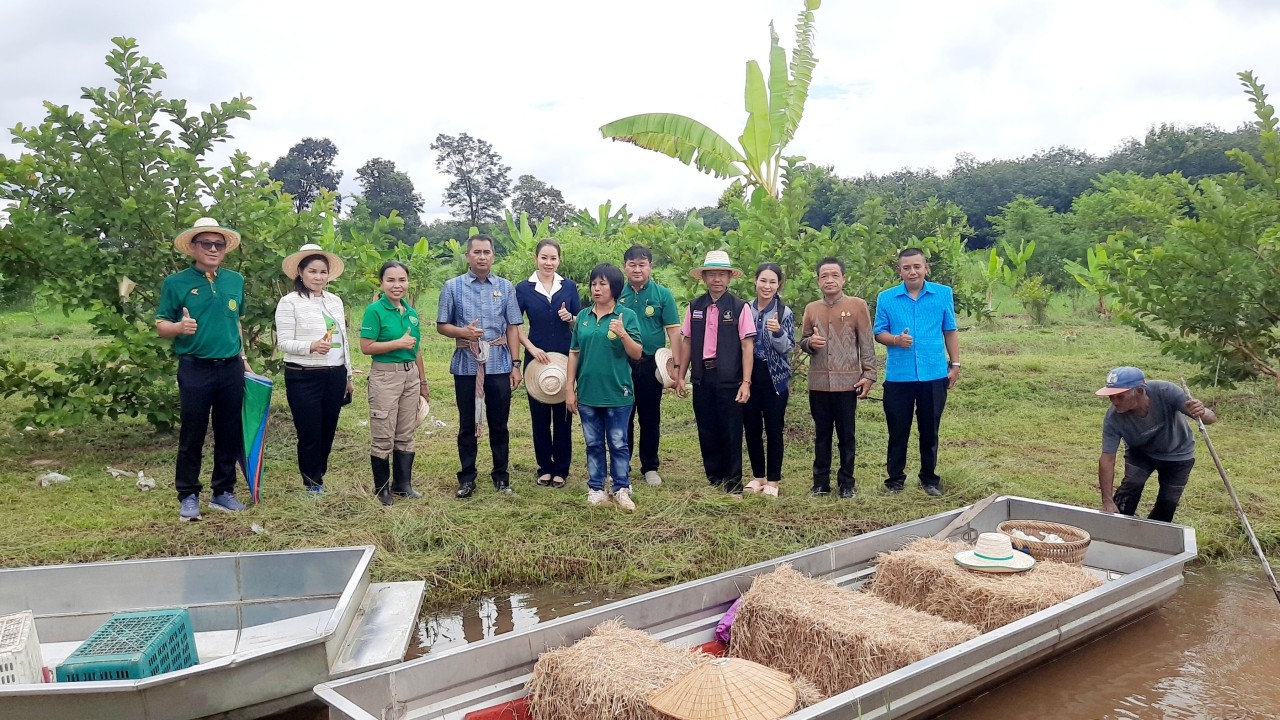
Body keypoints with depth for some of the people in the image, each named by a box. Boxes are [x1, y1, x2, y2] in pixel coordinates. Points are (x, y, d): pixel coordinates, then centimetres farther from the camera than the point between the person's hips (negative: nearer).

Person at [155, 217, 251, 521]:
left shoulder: (235, 280, 9)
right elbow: (161, 326, -2)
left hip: (231, 369, 4)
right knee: (192, 436, 4)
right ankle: (188, 496, 15)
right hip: (195, 370, -4)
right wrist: (180, 327, -24)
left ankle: (223, 491, 22)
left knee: (230, 434, 9)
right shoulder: (176, 282, -3)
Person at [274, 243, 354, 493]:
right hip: (304, 378, -5)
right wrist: (311, 346, -28)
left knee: (327, 432, 11)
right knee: (310, 433, 1)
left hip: (334, 376, 5)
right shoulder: (290, 302, -6)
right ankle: (313, 486, 15)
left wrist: (348, 375, 17)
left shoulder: (335, 301, 11)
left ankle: (318, 479, 26)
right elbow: (283, 342, -11)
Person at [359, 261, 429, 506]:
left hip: (410, 375, 6)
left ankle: (403, 484, 23)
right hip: (385, 376, -6)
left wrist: (423, 382, 17)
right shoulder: (375, 310, -9)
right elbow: (366, 347, -14)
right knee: (383, 437, 1)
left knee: (406, 434, 12)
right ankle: (382, 489, 14)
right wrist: (399, 343, -17)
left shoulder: (412, 312, 9)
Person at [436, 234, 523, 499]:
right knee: (467, 424, 10)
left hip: (499, 365, 1)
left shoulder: (506, 287, 4)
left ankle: (501, 475, 22)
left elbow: (513, 327, 3)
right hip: (466, 365, 0)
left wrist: (515, 364, -2)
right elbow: (441, 326, 3)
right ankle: (467, 477, 21)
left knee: (499, 424, 9)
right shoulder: (453, 286, 1)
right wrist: (463, 332, -18)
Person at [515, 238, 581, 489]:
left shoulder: (569, 286, 5)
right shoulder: (524, 288, 0)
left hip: (565, 358, 1)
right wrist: (531, 348, -12)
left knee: (562, 413, 3)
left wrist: (570, 318, -14)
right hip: (536, 358, -1)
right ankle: (544, 467, 18)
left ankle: (561, 469, 14)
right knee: (539, 414, 5)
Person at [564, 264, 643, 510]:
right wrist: (570, 388, 5)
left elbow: (637, 354, -5)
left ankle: (622, 489, 16)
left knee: (618, 444, 5)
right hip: (587, 393, 3)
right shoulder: (583, 316, 6)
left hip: (617, 393, -3)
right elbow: (574, 353, 9)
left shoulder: (627, 315, -4)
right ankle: (596, 488, 22)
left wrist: (623, 334, -23)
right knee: (593, 444, 12)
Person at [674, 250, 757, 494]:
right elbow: (686, 342, 10)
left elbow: (747, 346, -7)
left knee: (731, 432, 3)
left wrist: (746, 382, -12)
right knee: (707, 432, 10)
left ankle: (733, 483, 16)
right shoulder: (694, 307, 7)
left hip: (729, 380, -3)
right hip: (702, 378, 3)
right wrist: (680, 376, 8)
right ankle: (714, 479, 24)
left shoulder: (739, 307, -4)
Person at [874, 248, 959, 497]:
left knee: (929, 431, 12)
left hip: (934, 375, 1)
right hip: (898, 377, -1)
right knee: (898, 431, 7)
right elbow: (879, 333, 2)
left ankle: (929, 479, 26)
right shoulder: (886, 298, -1)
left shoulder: (943, 294, 2)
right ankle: (895, 479, 20)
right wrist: (896, 339, -19)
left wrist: (955, 364, 6)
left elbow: (950, 331, 9)